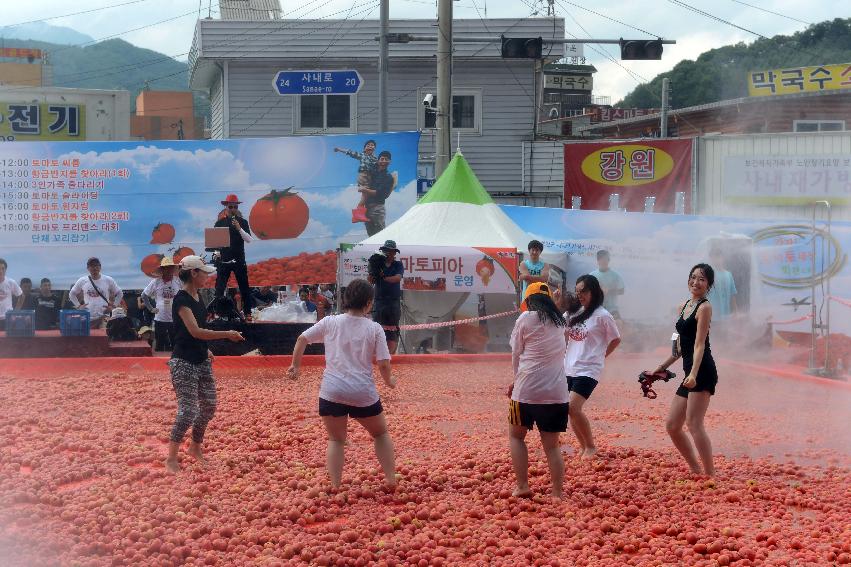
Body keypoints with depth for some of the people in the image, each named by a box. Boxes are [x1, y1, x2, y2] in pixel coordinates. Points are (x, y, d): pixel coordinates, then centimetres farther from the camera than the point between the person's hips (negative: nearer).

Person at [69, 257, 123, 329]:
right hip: (88, 318, 1)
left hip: (103, 318, -1)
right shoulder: (82, 281, 7)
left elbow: (120, 294, 14)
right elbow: (72, 294, 20)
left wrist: (113, 306, 4)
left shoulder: (108, 280, 5)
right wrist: (78, 306, 8)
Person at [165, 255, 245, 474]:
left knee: (209, 406, 12)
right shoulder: (181, 299, -18)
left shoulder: (197, 296, 10)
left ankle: (195, 447, 31)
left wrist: (205, 349, 12)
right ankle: (171, 459, -1)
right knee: (188, 411, -11)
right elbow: (195, 331, -27)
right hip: (184, 363, -9)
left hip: (201, 361, 9)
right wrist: (227, 334, -25)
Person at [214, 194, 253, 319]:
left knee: (244, 288, 3)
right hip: (224, 260, 0)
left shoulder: (243, 222, 4)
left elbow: (249, 239, -6)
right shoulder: (220, 223, 7)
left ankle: (248, 313, 8)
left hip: (239, 260, 0)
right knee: (219, 288, -3)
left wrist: (239, 228, -19)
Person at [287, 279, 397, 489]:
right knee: (381, 434, 22)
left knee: (336, 440, 15)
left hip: (332, 391, 1)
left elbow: (302, 339, 8)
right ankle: (390, 479, 19)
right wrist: (389, 381, 15)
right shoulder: (374, 328, -1)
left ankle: (335, 487, 5)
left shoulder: (330, 322, 4)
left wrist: (295, 365, 22)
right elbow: (384, 363, -5)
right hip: (363, 393, -1)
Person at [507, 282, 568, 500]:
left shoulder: (525, 318, -3)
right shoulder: (559, 321, 11)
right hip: (557, 392, 4)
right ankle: (558, 493, 2)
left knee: (516, 435, 15)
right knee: (551, 444, 9)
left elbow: (516, 354, 3)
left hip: (527, 390, -4)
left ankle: (522, 486, 7)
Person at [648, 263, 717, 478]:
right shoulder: (684, 307, 19)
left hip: (702, 371, -9)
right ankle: (696, 471, 16)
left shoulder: (704, 307, -6)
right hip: (690, 372, 9)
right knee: (672, 426, 9)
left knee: (693, 424, -15)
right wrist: (664, 366, 29)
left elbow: (699, 344, -16)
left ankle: (710, 475, -13)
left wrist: (694, 373, -25)